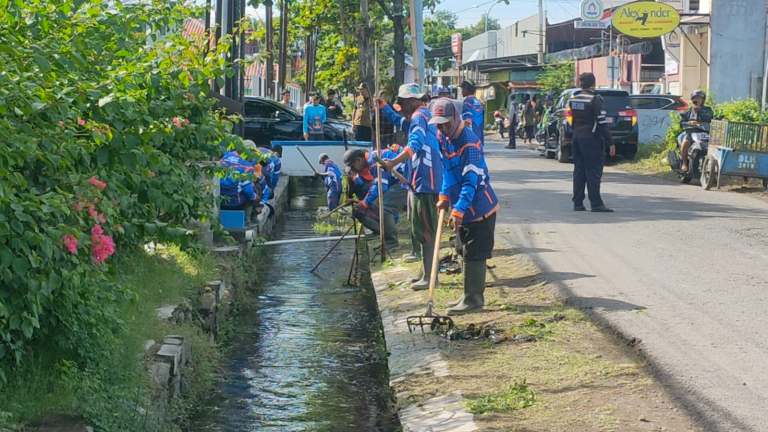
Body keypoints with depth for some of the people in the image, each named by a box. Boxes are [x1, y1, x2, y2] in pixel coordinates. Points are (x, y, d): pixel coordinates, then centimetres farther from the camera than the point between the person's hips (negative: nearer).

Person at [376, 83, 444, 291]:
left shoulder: (420, 116, -13)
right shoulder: (420, 116, 20)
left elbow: (415, 144, -30)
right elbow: (400, 122, 37)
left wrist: (394, 162, -42)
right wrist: (383, 106, 24)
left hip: (424, 182, -11)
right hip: (424, 180, 11)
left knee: (424, 230, -8)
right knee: (426, 229, 17)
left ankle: (428, 277, -6)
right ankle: (428, 271, 26)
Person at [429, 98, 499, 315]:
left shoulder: (469, 142, -23)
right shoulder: (443, 138, 3)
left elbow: (471, 181, -26)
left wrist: (459, 210, -31)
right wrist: (444, 196, 8)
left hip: (479, 208, -9)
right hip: (463, 208, 9)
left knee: (474, 255, -5)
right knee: (469, 254, 15)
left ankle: (473, 299, 1)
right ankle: (472, 296, 23)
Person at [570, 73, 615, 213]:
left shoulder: (573, 100, 9)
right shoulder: (594, 100, -13)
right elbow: (602, 123, -16)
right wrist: (610, 143, -13)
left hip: (577, 138, 7)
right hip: (591, 139, -7)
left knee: (579, 171, 10)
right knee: (594, 172, -5)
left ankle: (577, 203, 9)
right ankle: (596, 204, -6)